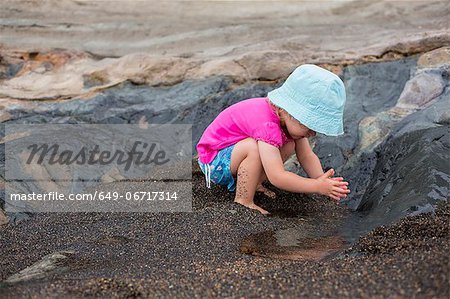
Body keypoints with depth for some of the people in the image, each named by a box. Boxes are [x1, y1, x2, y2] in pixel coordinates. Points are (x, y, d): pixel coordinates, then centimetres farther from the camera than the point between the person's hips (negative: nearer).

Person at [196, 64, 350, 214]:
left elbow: (307, 155, -6)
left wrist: (322, 180, -23)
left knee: (289, 145, -4)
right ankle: (243, 201, -21)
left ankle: (252, 183, -2)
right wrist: (318, 186, -39)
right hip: (214, 161, -8)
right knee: (255, 147, -37)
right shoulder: (267, 125, -36)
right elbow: (277, 177, -40)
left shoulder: (290, 118, -8)